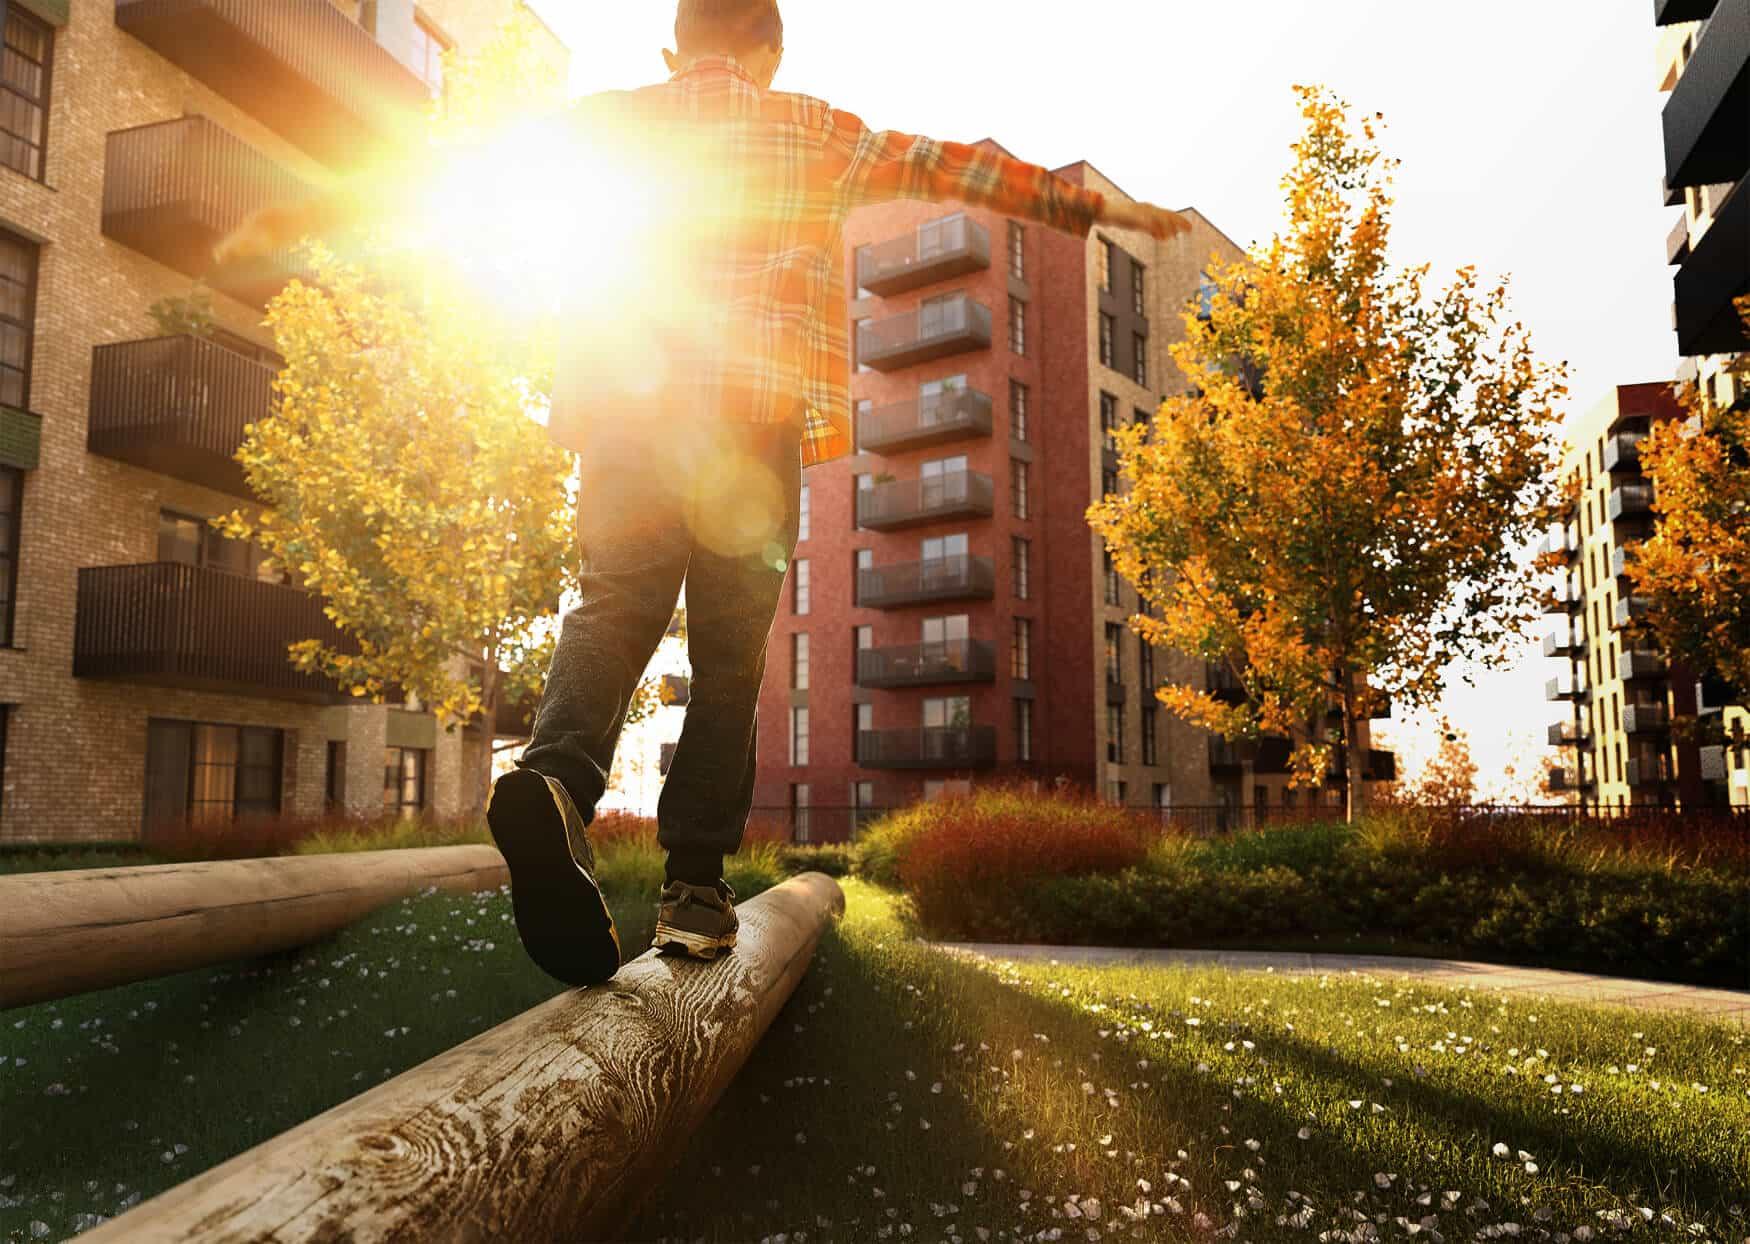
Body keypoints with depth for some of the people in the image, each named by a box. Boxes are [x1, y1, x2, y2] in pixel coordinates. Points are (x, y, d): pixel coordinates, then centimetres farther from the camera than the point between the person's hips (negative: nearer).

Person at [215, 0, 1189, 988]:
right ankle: (697, 880, 1)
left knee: (614, 607, 0)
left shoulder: (611, 121, 18)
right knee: (730, 650, 4)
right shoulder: (811, 130, 17)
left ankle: (560, 773, -31)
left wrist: (299, 217, 26)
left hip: (626, 404, 1)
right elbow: (953, 168, 18)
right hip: (757, 414, -1)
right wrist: (1093, 206, 25)